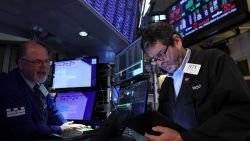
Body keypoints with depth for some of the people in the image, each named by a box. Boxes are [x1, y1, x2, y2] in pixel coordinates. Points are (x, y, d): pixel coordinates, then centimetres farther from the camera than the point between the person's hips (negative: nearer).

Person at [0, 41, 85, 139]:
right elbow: (24, 130, -22)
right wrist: (60, 130, -15)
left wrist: (66, 125, -5)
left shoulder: (39, 83, 1)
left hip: (42, 135, 6)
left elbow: (51, 109, 9)